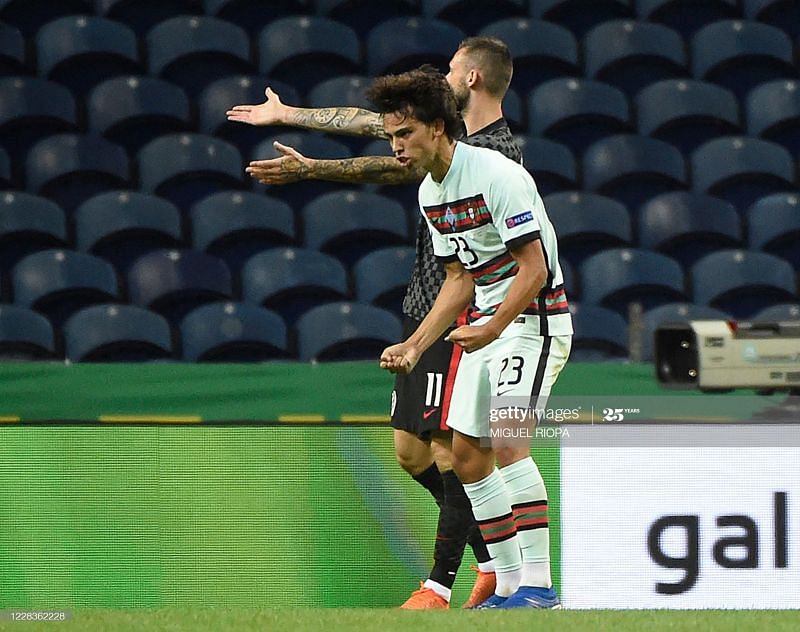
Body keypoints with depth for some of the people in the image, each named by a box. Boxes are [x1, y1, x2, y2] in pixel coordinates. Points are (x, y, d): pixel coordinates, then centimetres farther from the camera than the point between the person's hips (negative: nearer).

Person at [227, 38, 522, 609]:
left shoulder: (498, 150, -15)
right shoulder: (452, 130, 14)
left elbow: (396, 169, -18)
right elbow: (370, 122, 24)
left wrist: (311, 170, -15)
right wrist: (286, 114, 32)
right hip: (421, 311, 10)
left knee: (448, 450, -10)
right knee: (412, 452, 9)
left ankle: (440, 585, -8)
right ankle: (492, 562, 18)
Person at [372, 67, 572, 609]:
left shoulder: (497, 175, -19)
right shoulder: (430, 193, 8)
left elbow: (534, 267, -22)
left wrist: (493, 328, -32)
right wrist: (415, 346, 9)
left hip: (534, 319, -9)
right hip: (488, 324, 9)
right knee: (466, 454, 5)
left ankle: (539, 584, -25)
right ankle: (510, 584, 12)